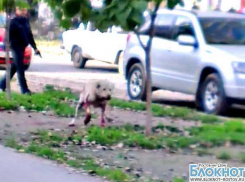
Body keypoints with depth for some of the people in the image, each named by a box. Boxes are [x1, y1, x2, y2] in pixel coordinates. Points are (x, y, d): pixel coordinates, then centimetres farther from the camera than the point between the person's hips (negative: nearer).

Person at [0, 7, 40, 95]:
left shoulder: (25, 21, 12)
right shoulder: (13, 22, -9)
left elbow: (29, 35, 17)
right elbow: (8, 35, -11)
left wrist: (35, 48, 15)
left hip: (22, 48, 7)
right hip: (16, 47, -7)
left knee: (14, 68, 14)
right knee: (20, 68, -5)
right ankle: (24, 90, -3)